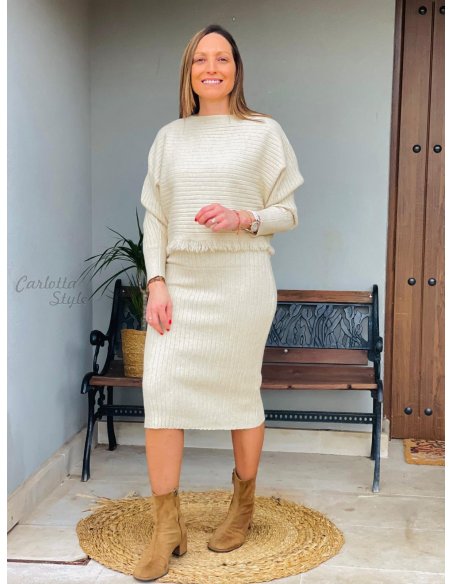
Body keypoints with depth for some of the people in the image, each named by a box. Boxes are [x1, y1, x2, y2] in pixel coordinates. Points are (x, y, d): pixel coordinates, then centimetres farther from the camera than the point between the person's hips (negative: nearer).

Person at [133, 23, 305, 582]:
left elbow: (287, 212, 4)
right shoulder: (169, 137, 11)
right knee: (160, 389, -6)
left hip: (239, 280, -2)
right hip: (179, 280, 3)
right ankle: (167, 528, 5)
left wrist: (243, 218, -15)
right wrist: (156, 282, -4)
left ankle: (243, 505, 28)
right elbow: (154, 217, 8)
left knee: (239, 390, 6)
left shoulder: (264, 132, 3)